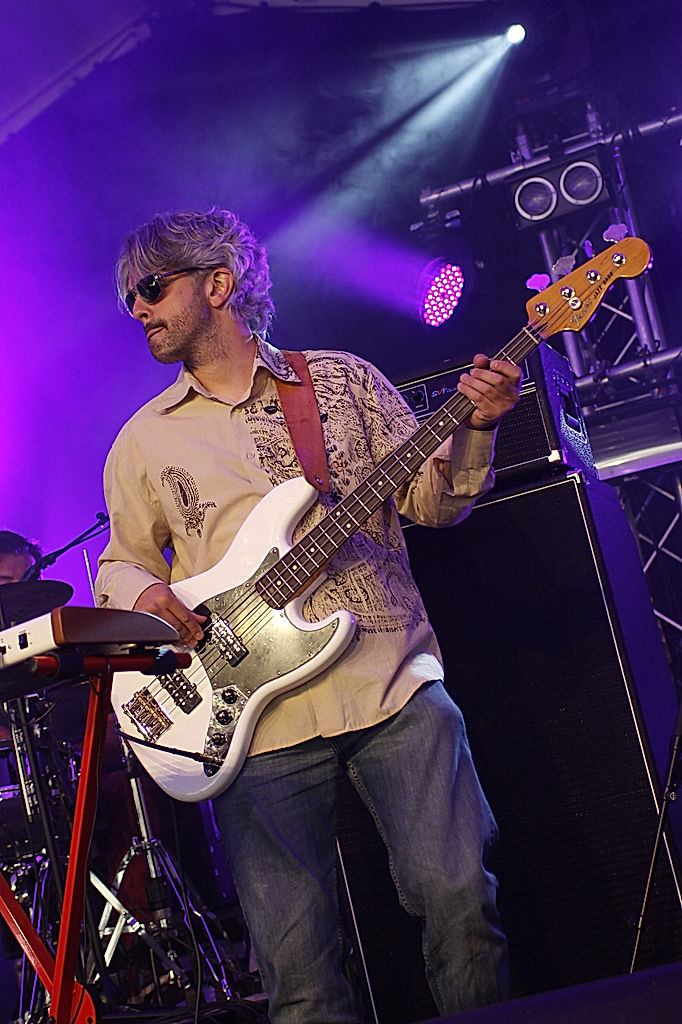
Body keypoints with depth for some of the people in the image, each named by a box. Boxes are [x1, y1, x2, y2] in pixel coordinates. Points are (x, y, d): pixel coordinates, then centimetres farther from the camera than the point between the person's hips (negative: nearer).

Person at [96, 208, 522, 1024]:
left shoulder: (343, 379, 11)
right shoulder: (145, 440, 13)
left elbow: (433, 500, 11)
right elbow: (120, 561, 20)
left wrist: (473, 428, -7)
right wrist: (143, 594, -3)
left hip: (392, 679, 0)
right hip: (257, 715, 1)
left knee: (458, 896, -10)